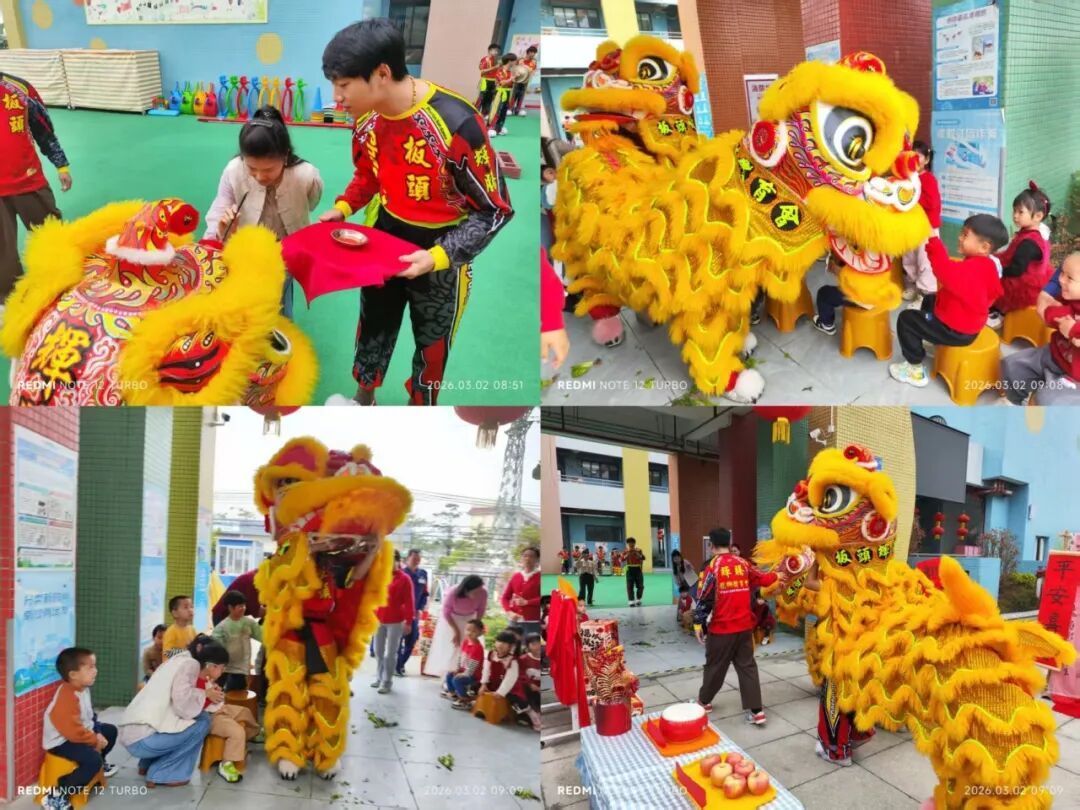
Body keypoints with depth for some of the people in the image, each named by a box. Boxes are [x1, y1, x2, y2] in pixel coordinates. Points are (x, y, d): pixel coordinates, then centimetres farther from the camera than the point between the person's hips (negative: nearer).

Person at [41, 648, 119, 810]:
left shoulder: (83, 689, 1)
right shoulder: (66, 699, -30)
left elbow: (90, 717, 13)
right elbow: (73, 731, -32)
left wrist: (97, 734, 0)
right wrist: (95, 740, -19)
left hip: (83, 732, 10)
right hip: (62, 742, -10)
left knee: (110, 731, 23)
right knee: (92, 759, -29)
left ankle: (100, 764, 45)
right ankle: (56, 795, -23)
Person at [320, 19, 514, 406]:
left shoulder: (455, 124, -31)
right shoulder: (367, 117, -10)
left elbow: (494, 210, -24)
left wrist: (439, 256, -33)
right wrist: (343, 207, -8)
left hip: (440, 252, -5)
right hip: (385, 238, 6)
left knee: (431, 341, 16)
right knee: (373, 323, 23)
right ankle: (364, 397, 47)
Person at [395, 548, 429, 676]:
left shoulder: (423, 574, 8)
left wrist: (420, 609, 3)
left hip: (415, 613, 5)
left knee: (411, 641, 8)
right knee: (398, 640, -1)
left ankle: (401, 664, 24)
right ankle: (396, 666, 12)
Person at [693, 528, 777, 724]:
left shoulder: (713, 566, -12)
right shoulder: (743, 563, 2)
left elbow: (705, 597, -14)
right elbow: (763, 579, 14)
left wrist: (698, 622, -7)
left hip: (721, 628, -4)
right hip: (744, 626, 4)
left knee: (715, 665, 12)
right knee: (747, 666, 8)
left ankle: (704, 701, 29)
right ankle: (756, 711, 3)